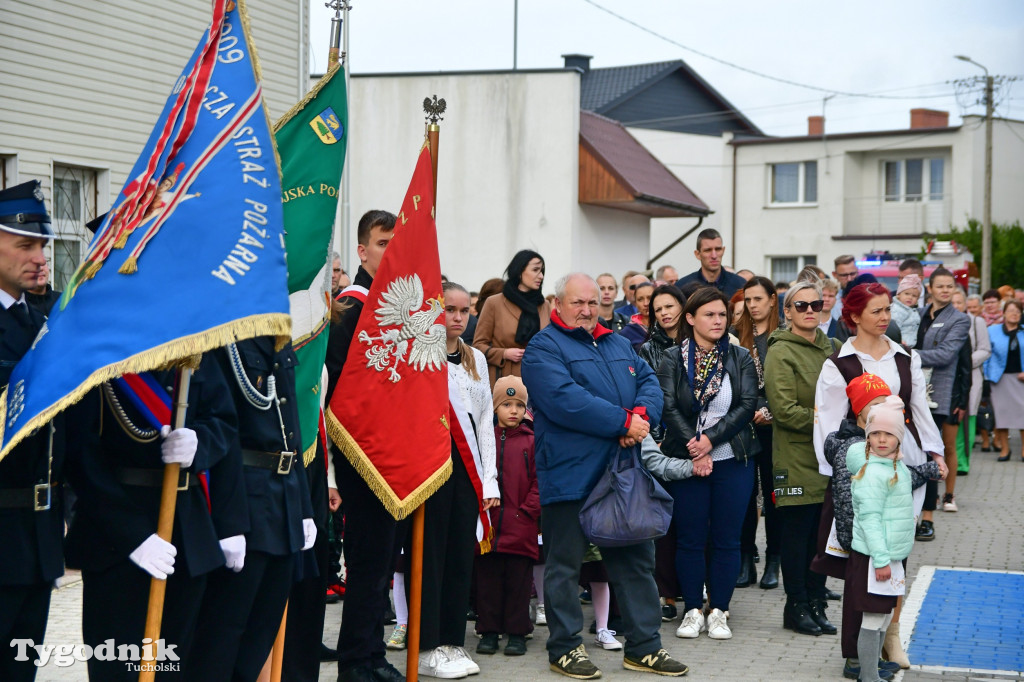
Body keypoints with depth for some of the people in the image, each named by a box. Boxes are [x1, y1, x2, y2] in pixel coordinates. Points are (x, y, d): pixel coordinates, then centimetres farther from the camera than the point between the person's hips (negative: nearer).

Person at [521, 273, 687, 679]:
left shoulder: (618, 345, 18)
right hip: (569, 475, -6)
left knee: (636, 560, 11)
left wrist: (640, 415, -14)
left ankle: (643, 646, 21)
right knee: (565, 564, 3)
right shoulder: (543, 348, -6)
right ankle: (565, 649, 15)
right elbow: (565, 400, -20)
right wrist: (623, 422, -19)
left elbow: (649, 382, 9)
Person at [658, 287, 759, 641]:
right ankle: (693, 610, 15)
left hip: (733, 461, 1)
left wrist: (710, 438, -15)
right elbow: (670, 408, -7)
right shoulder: (673, 360, 1)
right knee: (690, 539, 4)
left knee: (727, 539, 4)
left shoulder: (740, 358, 5)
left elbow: (747, 405, -5)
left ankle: (718, 611, 14)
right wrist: (695, 450, -16)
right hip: (686, 460, -1)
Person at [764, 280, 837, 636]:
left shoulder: (829, 348, 14)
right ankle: (796, 607, 11)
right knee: (797, 533, 1)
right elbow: (784, 410, -14)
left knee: (822, 532, 10)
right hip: (796, 457, -6)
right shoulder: (780, 353, -8)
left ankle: (816, 603, 19)